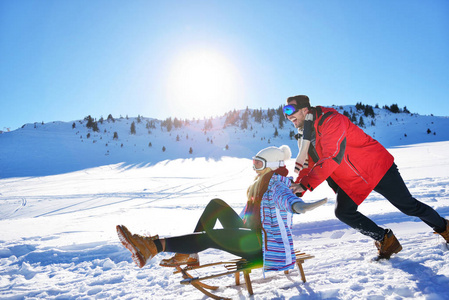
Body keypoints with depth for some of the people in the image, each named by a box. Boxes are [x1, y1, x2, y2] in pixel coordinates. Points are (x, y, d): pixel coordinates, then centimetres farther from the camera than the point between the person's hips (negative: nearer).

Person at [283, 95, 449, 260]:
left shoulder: (330, 120, -27)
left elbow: (332, 158, -35)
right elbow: (308, 165, 5)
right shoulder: (304, 136, 2)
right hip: (350, 180, 8)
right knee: (342, 212, -6)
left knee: (409, 206, 5)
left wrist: (305, 184, -37)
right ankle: (386, 240, 12)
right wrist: (296, 191, -9)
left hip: (376, 168, -7)